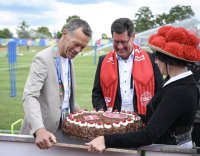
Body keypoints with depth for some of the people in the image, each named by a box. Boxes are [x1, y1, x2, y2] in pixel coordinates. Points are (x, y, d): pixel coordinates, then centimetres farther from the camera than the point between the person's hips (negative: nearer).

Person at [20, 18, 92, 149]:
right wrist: (39, 129, -37)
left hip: (65, 127, 7)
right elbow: (30, 97, -26)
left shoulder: (69, 58, 8)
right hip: (45, 130, -7)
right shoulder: (43, 59, -17)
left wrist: (75, 109, 5)